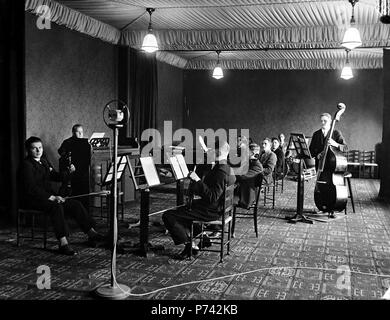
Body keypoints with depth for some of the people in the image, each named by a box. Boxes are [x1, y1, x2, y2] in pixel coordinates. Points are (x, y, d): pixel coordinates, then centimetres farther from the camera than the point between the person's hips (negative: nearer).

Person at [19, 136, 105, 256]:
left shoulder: (44, 161, 16)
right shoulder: (26, 165, -12)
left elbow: (55, 176, 24)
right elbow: (31, 188, -22)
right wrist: (51, 197, -28)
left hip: (48, 196, 8)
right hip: (32, 200, -8)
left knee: (75, 204, -7)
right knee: (56, 206, -36)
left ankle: (92, 234, -5)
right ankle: (63, 244, -40)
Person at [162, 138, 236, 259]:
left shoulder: (221, 171, -24)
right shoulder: (226, 168, 9)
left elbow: (212, 197, -31)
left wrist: (198, 180, -31)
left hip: (210, 211, -11)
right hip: (215, 207, 11)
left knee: (168, 216, -13)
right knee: (182, 209, 31)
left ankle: (190, 245, -6)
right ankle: (202, 236, 24)